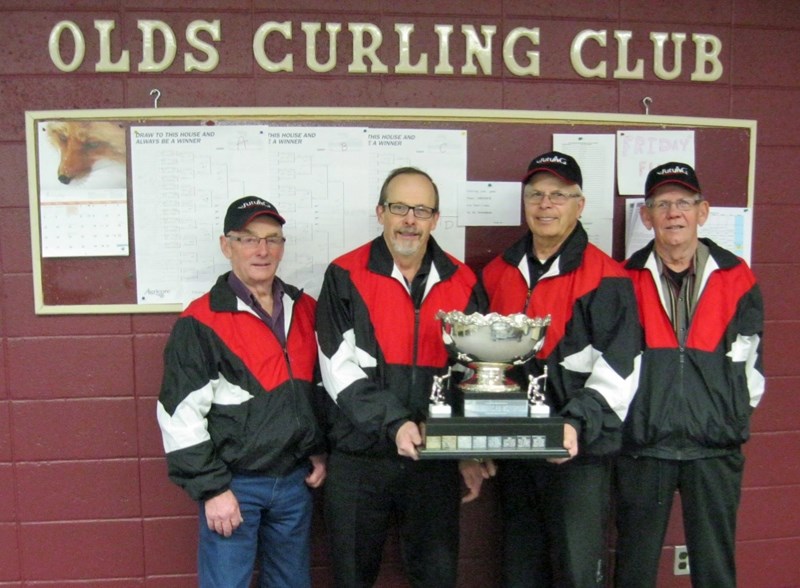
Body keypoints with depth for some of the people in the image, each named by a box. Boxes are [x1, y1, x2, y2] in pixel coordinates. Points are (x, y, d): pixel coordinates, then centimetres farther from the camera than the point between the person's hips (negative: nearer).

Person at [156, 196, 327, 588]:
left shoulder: (306, 310, 5)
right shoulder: (201, 322, -11)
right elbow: (180, 415, -12)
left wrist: (320, 451, 10)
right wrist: (211, 489, -12)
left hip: (296, 480, 5)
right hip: (235, 484, -5)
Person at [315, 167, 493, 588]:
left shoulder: (463, 283, 5)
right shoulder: (345, 277, -4)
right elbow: (340, 368, -11)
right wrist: (392, 423, -22)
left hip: (437, 459, 2)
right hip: (358, 459, -2)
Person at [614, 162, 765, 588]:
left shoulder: (736, 278, 4)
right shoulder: (627, 280, 2)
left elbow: (747, 361, 6)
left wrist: (733, 413, 3)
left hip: (715, 448, 1)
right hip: (643, 446, 0)